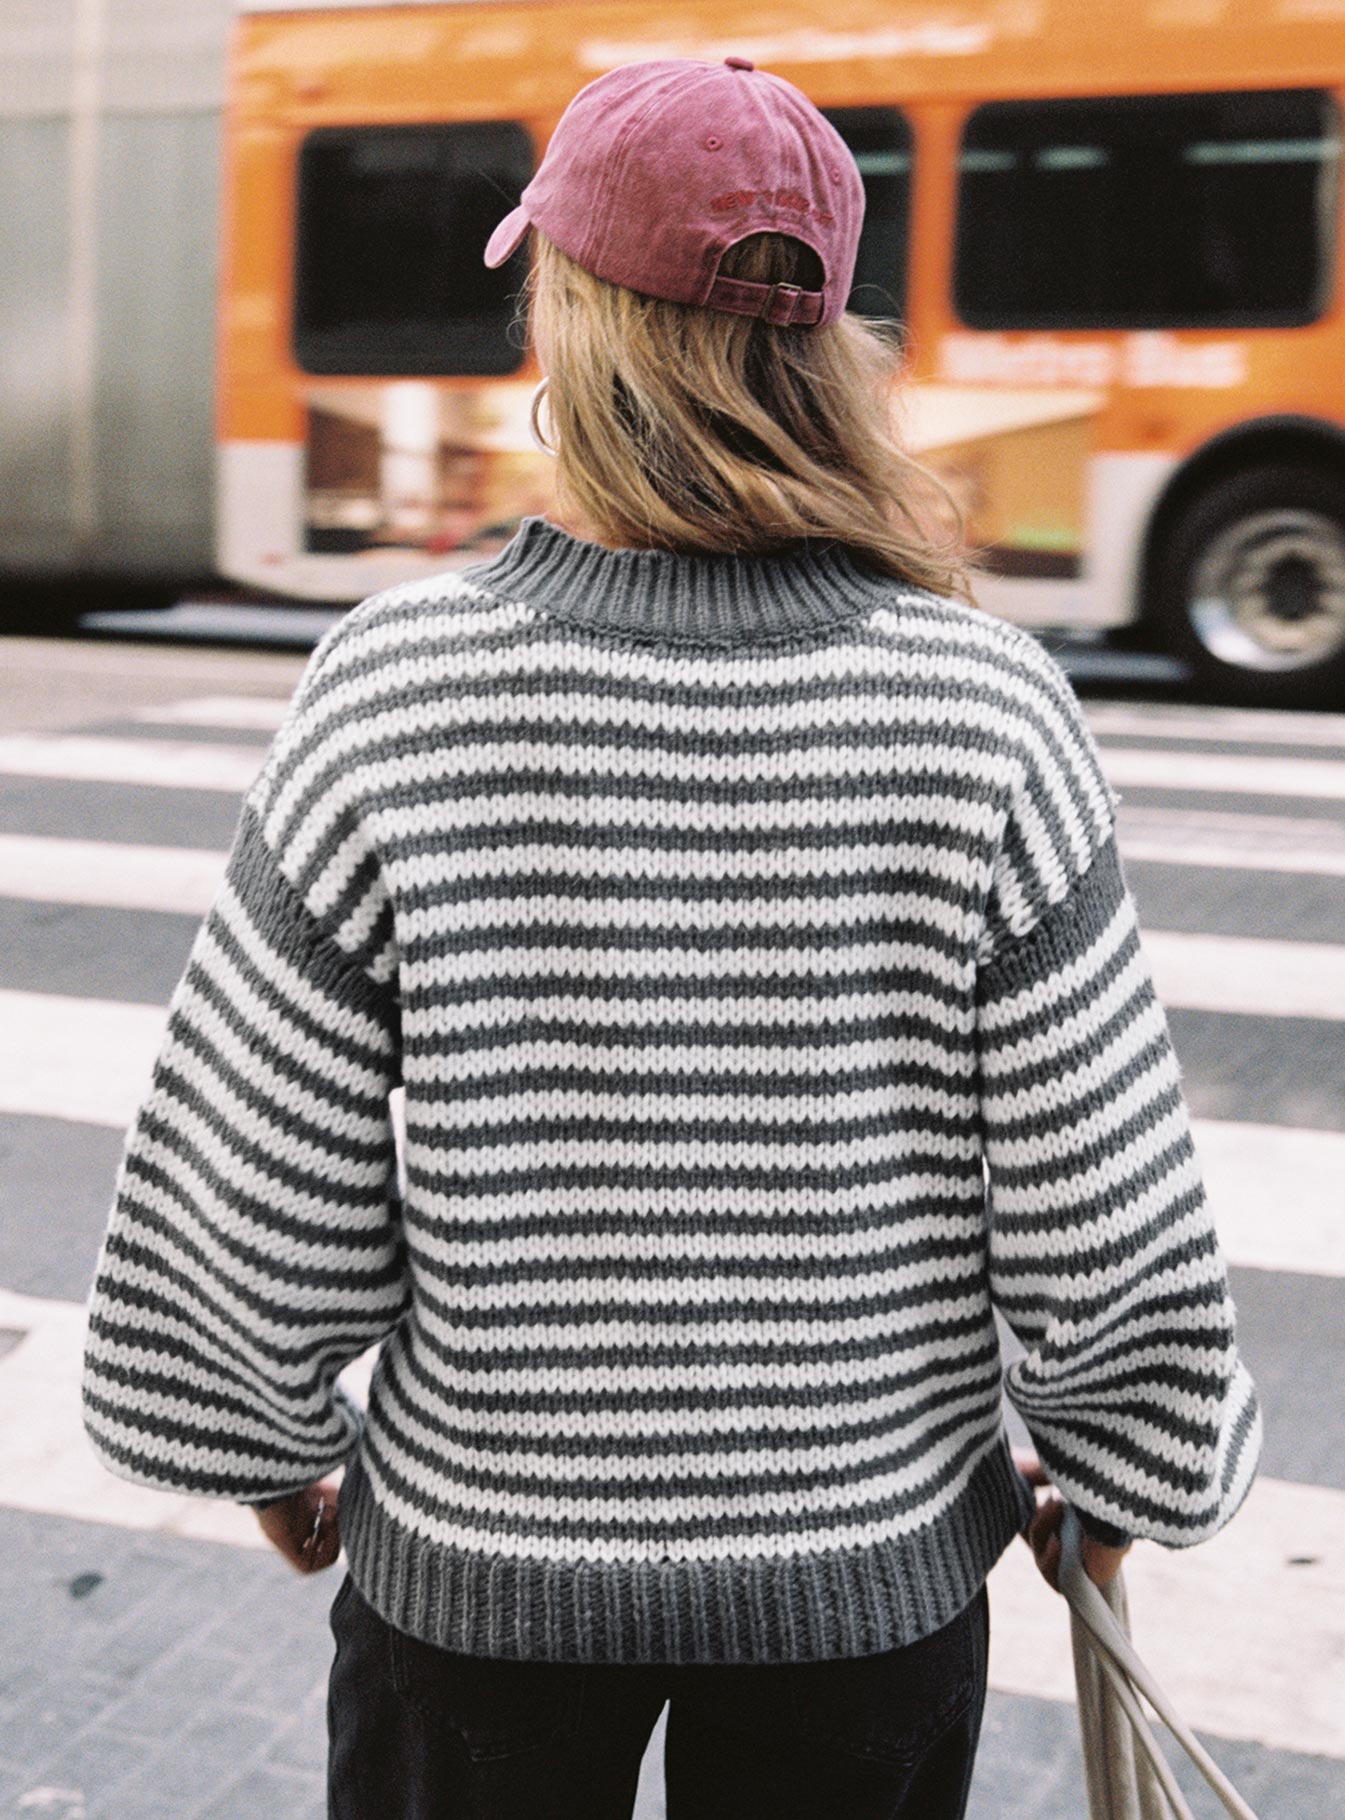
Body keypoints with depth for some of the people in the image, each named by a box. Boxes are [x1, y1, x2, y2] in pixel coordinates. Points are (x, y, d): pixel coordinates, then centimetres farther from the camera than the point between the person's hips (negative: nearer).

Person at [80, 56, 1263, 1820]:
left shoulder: (391, 696, -18)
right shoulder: (987, 712, -16)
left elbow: (245, 1200, -11)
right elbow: (1106, 1220, -11)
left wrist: (272, 1446, 8)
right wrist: (1103, 1473, 9)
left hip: (476, 1552, 0)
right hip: (868, 1570, 1)